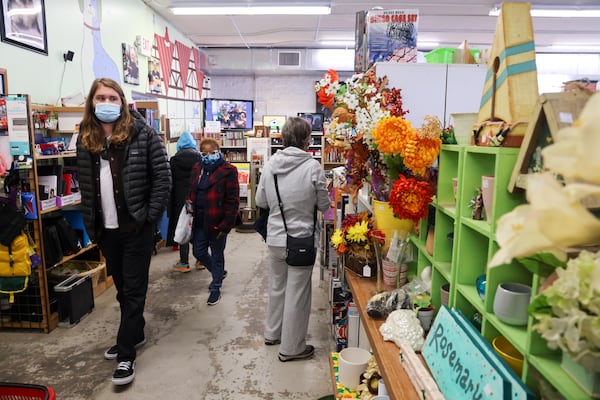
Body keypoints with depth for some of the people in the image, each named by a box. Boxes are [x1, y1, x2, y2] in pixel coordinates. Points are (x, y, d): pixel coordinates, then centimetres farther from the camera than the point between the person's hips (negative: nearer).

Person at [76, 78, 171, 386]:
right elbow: (84, 186, 11)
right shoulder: (85, 138, 6)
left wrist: (150, 216, -13)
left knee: (133, 289, 4)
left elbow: (163, 177, -10)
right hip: (105, 229, 6)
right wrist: (90, 223, 6)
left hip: (136, 227, -5)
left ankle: (126, 355, 14)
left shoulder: (142, 133, -9)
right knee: (121, 288, 19)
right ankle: (135, 334, 39)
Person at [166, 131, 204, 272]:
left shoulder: (174, 160, -3)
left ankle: (184, 263, 9)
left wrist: (169, 203, 4)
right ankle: (200, 260, 18)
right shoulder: (200, 158, -1)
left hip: (181, 199, -2)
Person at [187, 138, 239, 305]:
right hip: (200, 220, 7)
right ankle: (219, 272, 40)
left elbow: (233, 200, -14)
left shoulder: (228, 171, -12)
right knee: (198, 251, 14)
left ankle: (216, 288, 25)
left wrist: (226, 224, -17)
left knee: (217, 255, 7)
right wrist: (190, 205, 2)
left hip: (217, 221, -7)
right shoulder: (197, 169, 10)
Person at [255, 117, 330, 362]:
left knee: (277, 286, 23)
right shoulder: (312, 166, -16)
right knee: (297, 293, 9)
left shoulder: (270, 165, -4)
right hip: (301, 239, -5)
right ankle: (291, 347, 22)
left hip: (275, 238, 5)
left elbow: (260, 201, 4)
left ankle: (272, 333, 41)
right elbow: (324, 205, -7)